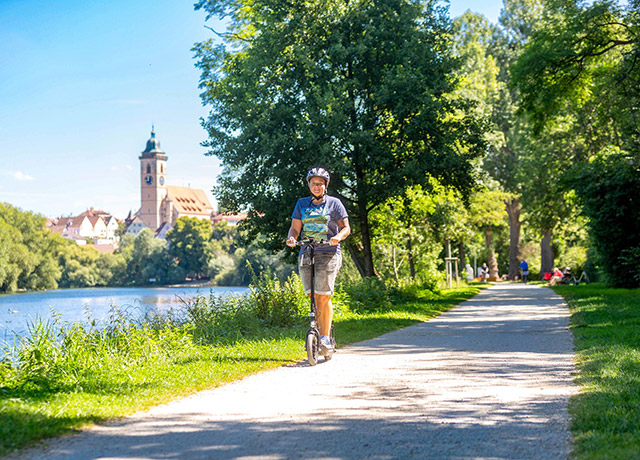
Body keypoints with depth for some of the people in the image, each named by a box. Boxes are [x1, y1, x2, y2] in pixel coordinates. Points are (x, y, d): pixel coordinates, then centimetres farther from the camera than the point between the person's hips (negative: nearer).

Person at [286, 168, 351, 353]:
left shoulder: (334, 203, 6)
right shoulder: (302, 204, 15)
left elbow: (346, 227, 2)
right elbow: (295, 227, 9)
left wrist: (338, 237, -20)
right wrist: (291, 238, -13)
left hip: (328, 254, -3)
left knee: (324, 297, -9)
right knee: (313, 296, -2)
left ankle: (325, 338, -5)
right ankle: (321, 329, 11)